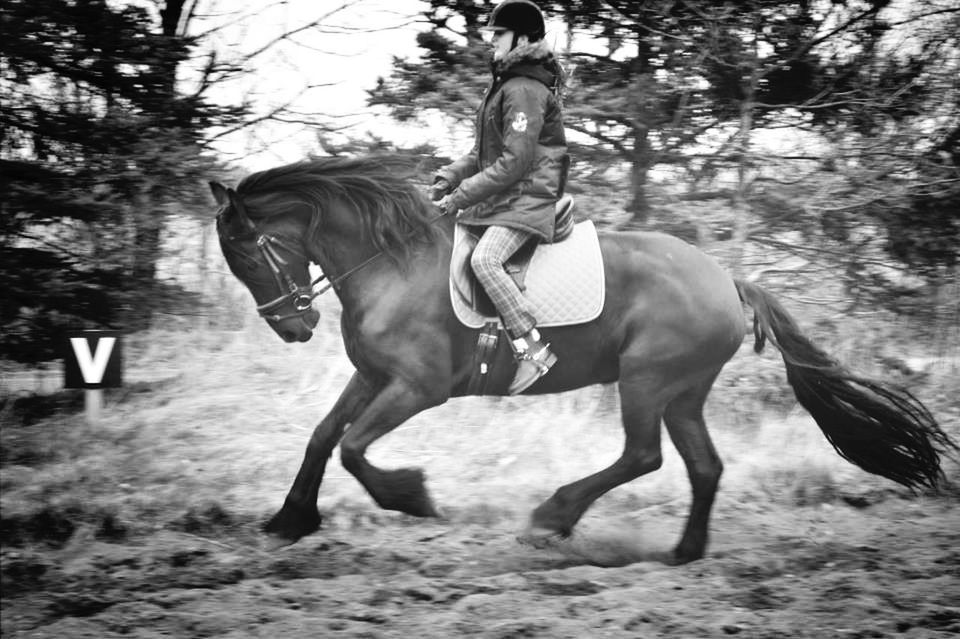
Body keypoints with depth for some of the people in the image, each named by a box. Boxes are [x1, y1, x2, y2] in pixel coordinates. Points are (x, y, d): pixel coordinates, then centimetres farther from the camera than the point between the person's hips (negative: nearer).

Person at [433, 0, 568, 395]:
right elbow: (484, 152, 22)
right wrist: (448, 178, 7)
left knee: (484, 259, -31)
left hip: (528, 197, -11)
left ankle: (532, 348, -30)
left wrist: (460, 196, -19)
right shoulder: (504, 85, 17)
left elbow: (513, 163, -21)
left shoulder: (525, 91, -15)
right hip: (503, 196, 11)